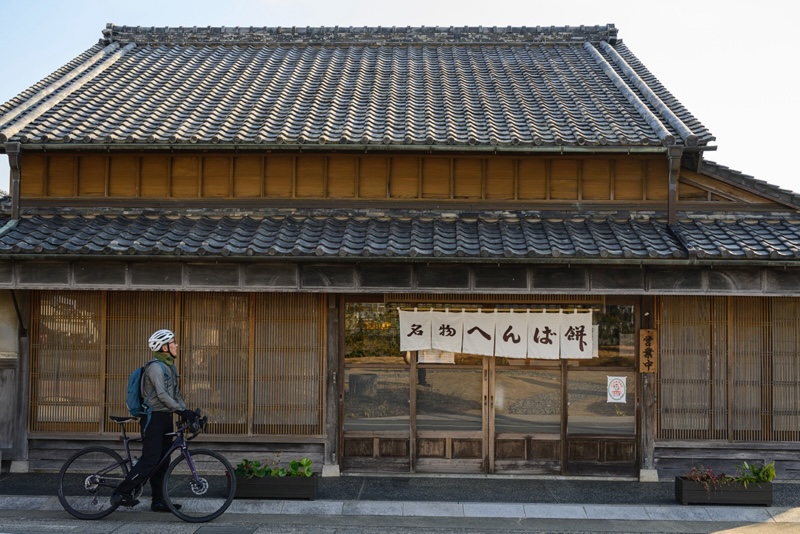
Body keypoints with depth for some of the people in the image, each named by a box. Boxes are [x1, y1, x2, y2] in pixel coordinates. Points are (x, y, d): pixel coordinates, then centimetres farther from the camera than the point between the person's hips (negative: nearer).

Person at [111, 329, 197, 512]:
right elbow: (162, 395, -24)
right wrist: (182, 411, -27)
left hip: (166, 418, 9)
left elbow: (176, 394, 17)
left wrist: (187, 412, 5)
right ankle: (121, 493, -2)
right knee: (150, 461, -11)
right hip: (154, 418, -9)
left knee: (162, 462, 10)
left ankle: (158, 501, 15)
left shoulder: (171, 367, 15)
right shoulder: (155, 367, -15)